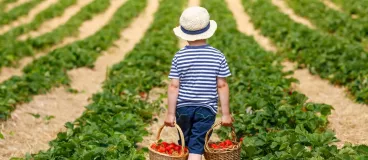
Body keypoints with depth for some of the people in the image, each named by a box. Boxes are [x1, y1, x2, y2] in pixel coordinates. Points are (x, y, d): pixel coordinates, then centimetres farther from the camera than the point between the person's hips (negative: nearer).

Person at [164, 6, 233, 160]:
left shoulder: (179, 56, -5)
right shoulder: (218, 56, -5)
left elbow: (174, 86, -6)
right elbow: (222, 86, -4)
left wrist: (170, 113, 0)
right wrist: (226, 113, 2)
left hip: (183, 107, 1)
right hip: (206, 109, -1)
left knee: (184, 146, 19)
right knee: (196, 147, 0)